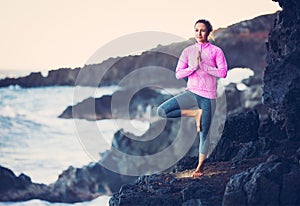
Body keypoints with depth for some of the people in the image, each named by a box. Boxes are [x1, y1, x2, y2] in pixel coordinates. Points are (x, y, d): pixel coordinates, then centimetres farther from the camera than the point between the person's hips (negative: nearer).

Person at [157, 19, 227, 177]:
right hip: (192, 93, 3)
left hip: (208, 96, -2)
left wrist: (203, 65, -15)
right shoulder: (188, 51, 6)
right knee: (162, 111, -18)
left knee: (204, 134, 2)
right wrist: (194, 66, -13)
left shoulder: (216, 51, 0)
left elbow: (223, 73, -10)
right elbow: (178, 74, 1)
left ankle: (200, 166, 20)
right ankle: (195, 113, -4)